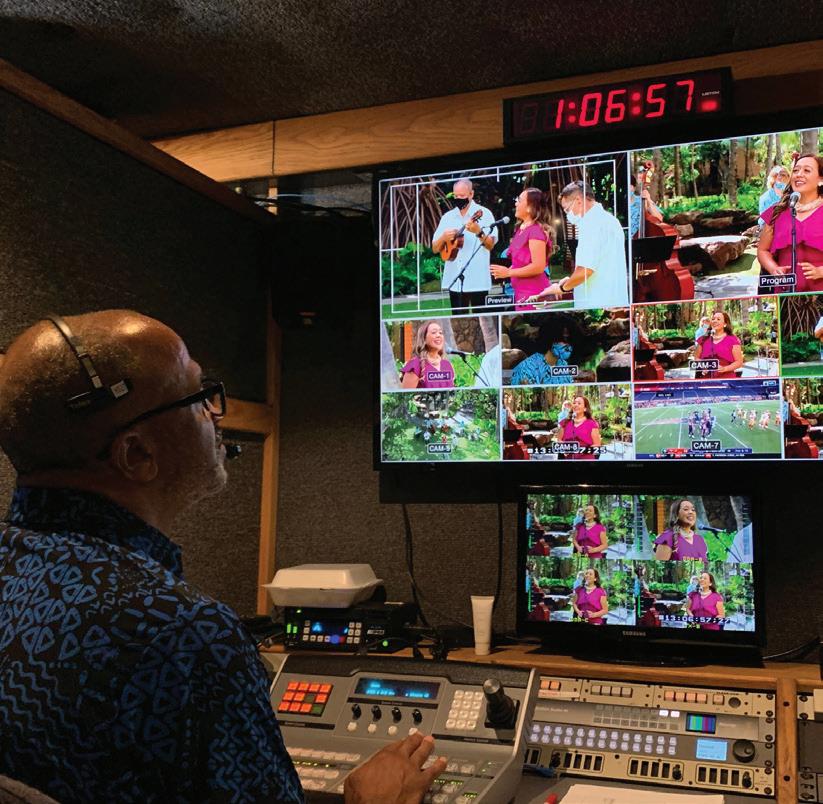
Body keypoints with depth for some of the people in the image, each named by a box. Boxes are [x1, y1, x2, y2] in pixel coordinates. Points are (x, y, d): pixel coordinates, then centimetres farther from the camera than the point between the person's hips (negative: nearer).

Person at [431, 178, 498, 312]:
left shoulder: (483, 213, 0)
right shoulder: (447, 217, 12)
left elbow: (491, 245, -8)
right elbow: (435, 249, 12)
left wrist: (479, 232, -24)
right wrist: (444, 238, -7)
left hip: (477, 280, -4)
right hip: (454, 280, 4)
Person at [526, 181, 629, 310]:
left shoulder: (592, 223, -13)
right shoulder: (609, 219, 20)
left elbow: (585, 269, -22)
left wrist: (562, 287, -4)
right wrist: (571, 282, 18)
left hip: (596, 305, -10)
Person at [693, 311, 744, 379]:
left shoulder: (732, 340, 4)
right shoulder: (704, 340, 15)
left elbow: (739, 362, 3)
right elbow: (697, 358, 21)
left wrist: (725, 368, -13)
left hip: (726, 379, -3)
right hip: (706, 379, 3)